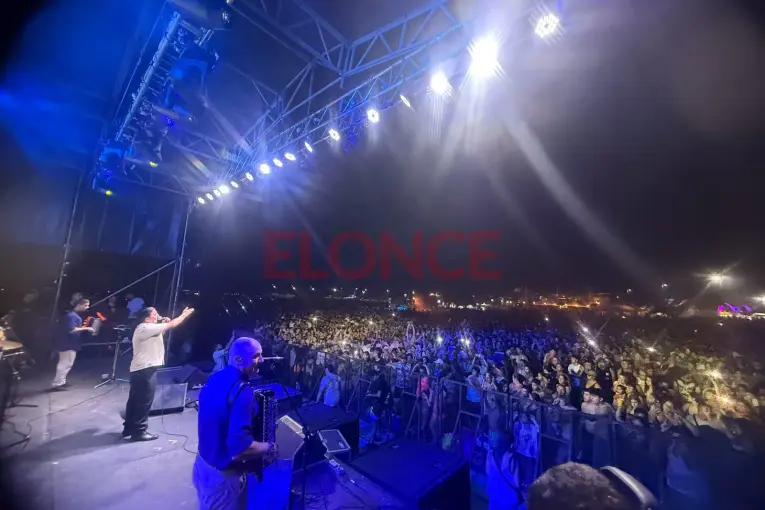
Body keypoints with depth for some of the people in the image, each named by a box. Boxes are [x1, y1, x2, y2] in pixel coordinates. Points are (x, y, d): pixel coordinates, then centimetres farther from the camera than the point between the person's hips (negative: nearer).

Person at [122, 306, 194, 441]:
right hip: (145, 369, -11)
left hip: (139, 369, 11)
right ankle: (139, 431, 5)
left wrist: (163, 324, 10)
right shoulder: (145, 328, -17)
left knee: (135, 400, 17)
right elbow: (172, 325, -19)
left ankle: (129, 429, 27)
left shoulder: (145, 329, 15)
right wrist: (184, 314, -8)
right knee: (144, 401, -3)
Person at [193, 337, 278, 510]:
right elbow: (239, 448, -35)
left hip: (203, 462, 8)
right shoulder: (241, 391, -32)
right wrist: (269, 448, -18)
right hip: (223, 474, -8)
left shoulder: (215, 378, -3)